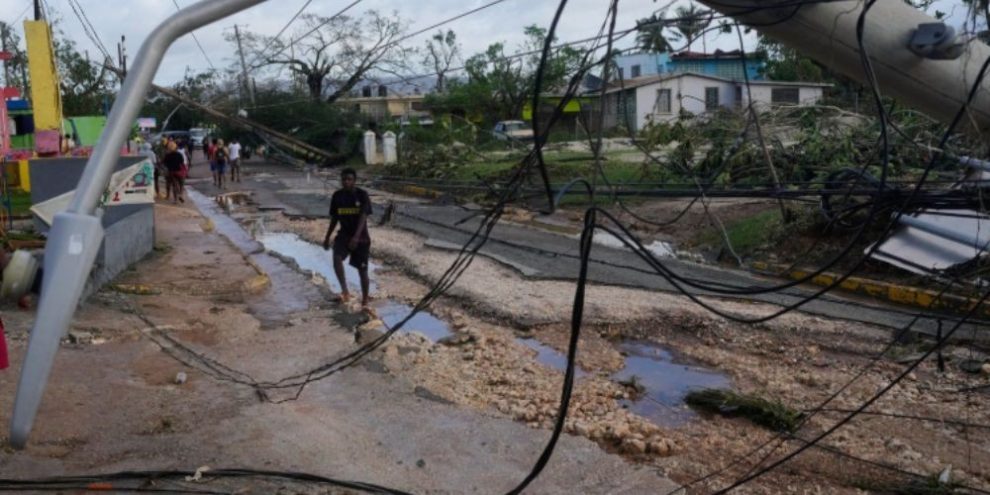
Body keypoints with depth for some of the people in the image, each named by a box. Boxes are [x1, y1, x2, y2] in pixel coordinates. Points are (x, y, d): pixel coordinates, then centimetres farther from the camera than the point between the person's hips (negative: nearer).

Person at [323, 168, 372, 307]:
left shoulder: (362, 195, -12)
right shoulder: (337, 196, 0)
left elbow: (363, 217, -22)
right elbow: (334, 218, 11)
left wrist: (356, 236, -36)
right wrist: (327, 238, 12)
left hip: (361, 237, -3)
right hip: (344, 235, 3)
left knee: (362, 270, 3)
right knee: (337, 258, -27)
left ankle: (365, 301, 18)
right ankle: (345, 291, -23)